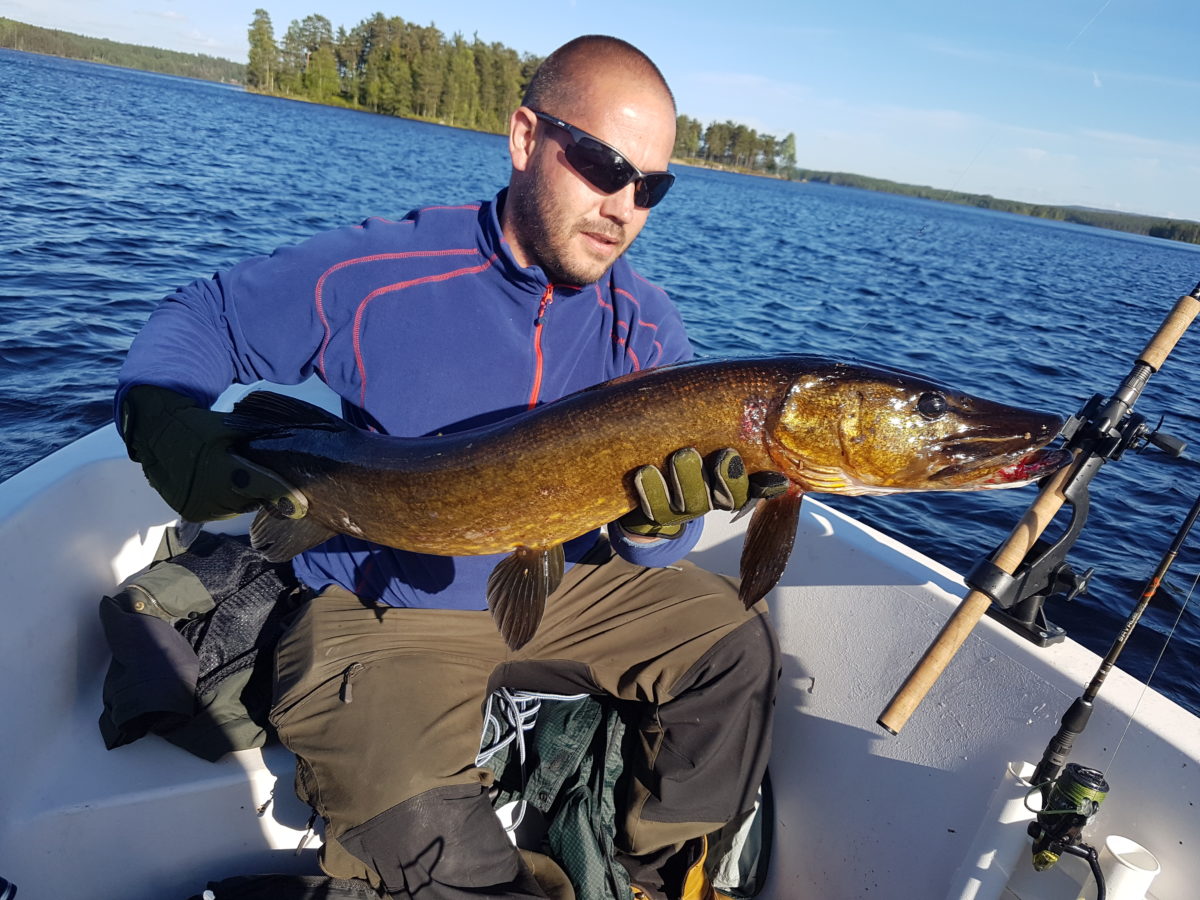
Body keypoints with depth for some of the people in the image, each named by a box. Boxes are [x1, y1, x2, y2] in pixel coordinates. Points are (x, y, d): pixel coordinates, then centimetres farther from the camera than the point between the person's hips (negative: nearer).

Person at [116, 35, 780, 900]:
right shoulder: (379, 270, -16)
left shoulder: (647, 328, -6)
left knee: (736, 639, -5)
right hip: (382, 609, -3)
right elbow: (198, 321, -2)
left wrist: (659, 516, -30)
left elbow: (644, 550, -5)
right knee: (414, 827, -26)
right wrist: (168, 423, -24)